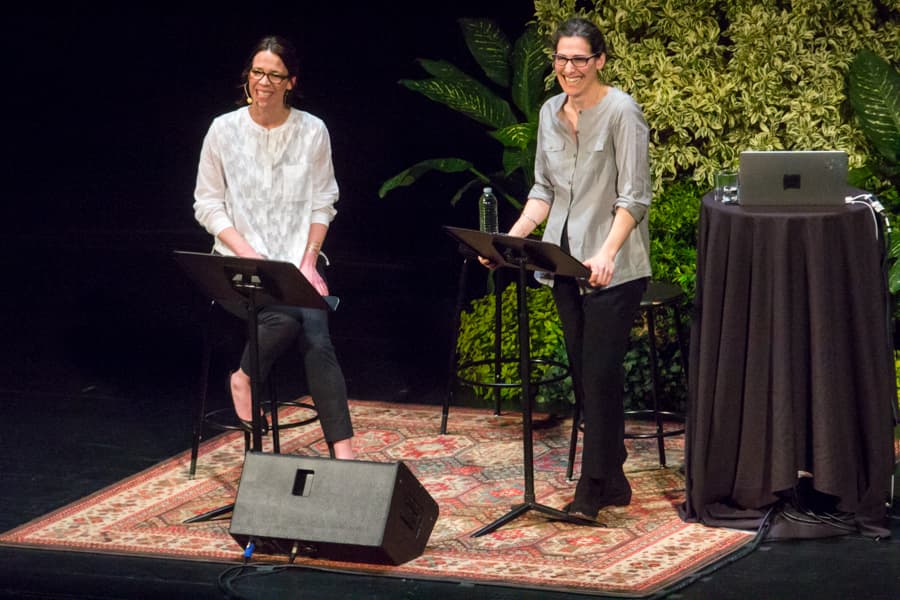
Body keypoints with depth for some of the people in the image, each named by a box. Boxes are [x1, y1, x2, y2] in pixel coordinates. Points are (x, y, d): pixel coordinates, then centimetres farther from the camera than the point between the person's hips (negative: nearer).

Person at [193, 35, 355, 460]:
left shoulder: (312, 131, 2)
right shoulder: (224, 130, -2)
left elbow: (323, 202, 8)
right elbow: (207, 205, 2)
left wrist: (309, 261, -5)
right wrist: (247, 253, -11)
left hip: (298, 261, 1)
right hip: (241, 262, -1)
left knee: (315, 335, -25)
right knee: (286, 316, -33)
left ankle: (343, 452, -29)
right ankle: (244, 378, -3)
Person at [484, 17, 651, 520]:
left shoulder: (621, 112, -10)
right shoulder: (551, 113, 11)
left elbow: (633, 196, -14)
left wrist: (607, 253, -27)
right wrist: (512, 237, 2)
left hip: (613, 268, -7)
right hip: (565, 262, 7)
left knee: (601, 372, -9)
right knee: (584, 374, 9)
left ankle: (593, 490, -7)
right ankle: (613, 481, 18)